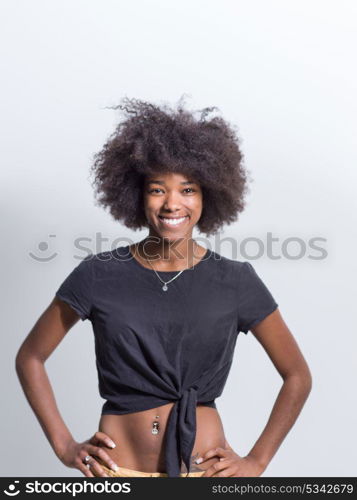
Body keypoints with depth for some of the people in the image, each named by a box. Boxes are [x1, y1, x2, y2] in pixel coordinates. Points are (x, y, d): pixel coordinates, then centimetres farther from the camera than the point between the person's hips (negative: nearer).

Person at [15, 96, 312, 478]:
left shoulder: (236, 282, -5)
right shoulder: (98, 275, -6)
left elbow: (297, 376, 4)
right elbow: (29, 358, 4)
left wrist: (256, 461, -1)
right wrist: (64, 446, -1)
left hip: (208, 470, 0)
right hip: (117, 469, 0)